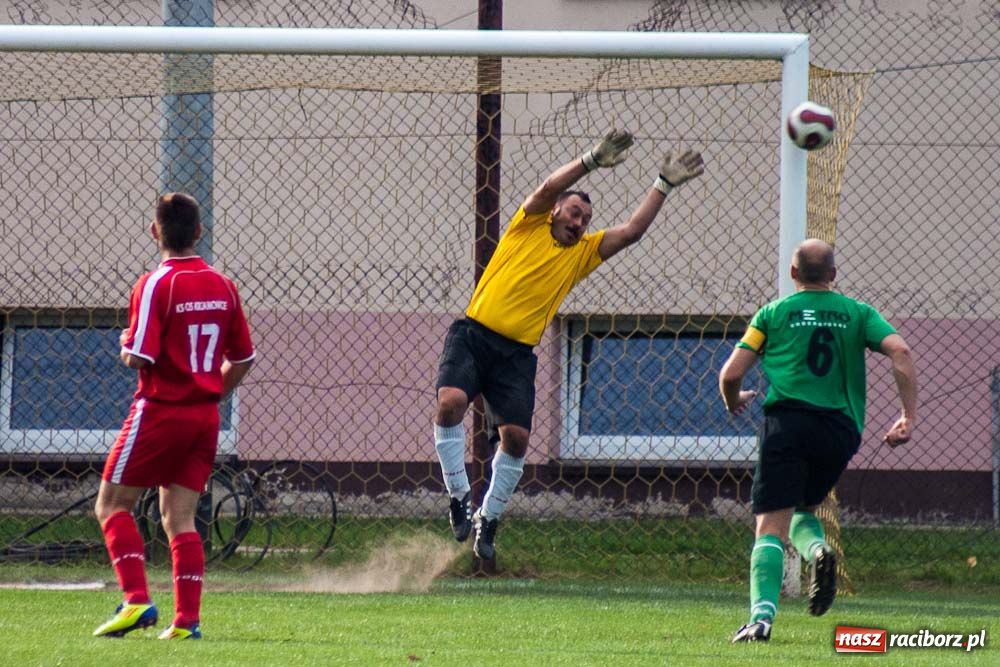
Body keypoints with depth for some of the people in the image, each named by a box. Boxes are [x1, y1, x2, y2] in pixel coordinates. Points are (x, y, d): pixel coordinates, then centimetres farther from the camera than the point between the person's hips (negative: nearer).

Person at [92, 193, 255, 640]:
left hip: (160, 412, -6)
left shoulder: (155, 285, -13)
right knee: (180, 516, 8)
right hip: (205, 416, 6)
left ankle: (137, 600, -11)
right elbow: (242, 359, 12)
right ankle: (187, 620, 0)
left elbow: (138, 357, -20)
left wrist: (125, 346, 2)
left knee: (112, 505, 4)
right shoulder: (223, 286, 7)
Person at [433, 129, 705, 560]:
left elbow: (631, 231, 13)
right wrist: (591, 161, -19)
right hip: (474, 335, -4)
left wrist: (664, 185, 10)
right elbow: (549, 188, -9)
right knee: (451, 401, -27)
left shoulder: (582, 252, 18)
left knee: (516, 436, -8)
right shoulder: (529, 227, 8)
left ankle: (488, 518, 10)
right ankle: (459, 497, -15)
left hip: (517, 354, 4)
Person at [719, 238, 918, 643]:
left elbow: (731, 374, 7)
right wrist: (909, 416, 2)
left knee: (771, 527, -6)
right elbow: (900, 352, 0)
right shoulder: (857, 313, 15)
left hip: (787, 422, -2)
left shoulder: (774, 313, 11)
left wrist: (734, 402, 29)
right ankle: (817, 549, -11)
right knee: (803, 509, 23)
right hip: (840, 426, 2)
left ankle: (762, 613, -24)